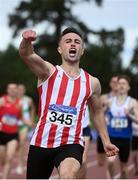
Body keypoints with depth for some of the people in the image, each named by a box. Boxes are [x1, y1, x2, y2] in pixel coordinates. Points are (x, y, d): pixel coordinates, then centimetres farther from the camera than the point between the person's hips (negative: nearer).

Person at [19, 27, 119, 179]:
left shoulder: (92, 83, 6)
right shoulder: (48, 71, -2)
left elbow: (97, 112, 23)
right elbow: (26, 55, -23)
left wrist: (106, 141, 20)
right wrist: (26, 41, -46)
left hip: (71, 144, 0)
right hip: (41, 142, 0)